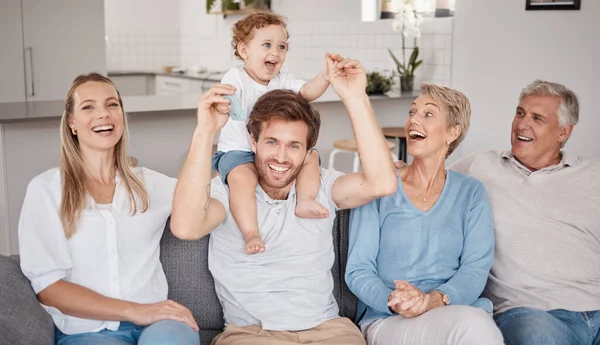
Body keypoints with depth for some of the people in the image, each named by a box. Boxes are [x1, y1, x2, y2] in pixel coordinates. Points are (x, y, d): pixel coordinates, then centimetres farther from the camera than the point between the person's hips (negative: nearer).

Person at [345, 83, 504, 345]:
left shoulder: (471, 193, 11)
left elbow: (476, 267, 0)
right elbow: (358, 270, 1)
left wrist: (434, 299, -20)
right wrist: (393, 301, -21)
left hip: (460, 310, 3)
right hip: (387, 320, -2)